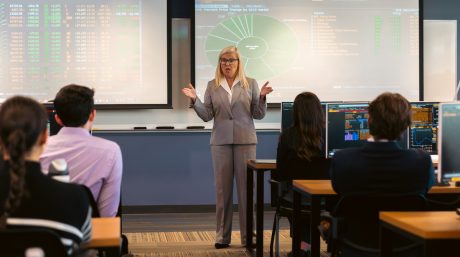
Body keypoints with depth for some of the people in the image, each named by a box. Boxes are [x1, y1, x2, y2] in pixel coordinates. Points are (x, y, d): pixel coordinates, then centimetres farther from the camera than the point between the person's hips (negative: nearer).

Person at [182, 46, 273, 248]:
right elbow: (207, 116, 4)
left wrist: (262, 97, -13)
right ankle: (222, 236, 10)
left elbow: (258, 115, 3)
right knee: (222, 189, 3)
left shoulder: (250, 84, 4)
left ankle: (249, 236, 7)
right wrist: (195, 100, -9)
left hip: (245, 141, -1)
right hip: (221, 142, 1)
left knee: (247, 188, 0)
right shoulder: (212, 86, 8)